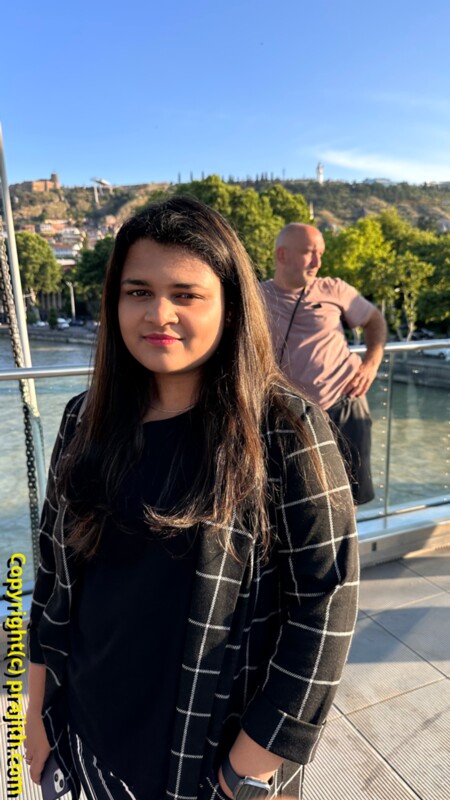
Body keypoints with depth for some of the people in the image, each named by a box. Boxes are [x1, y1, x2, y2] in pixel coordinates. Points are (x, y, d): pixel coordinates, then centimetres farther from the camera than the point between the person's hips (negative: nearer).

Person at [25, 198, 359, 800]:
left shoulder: (284, 429, -20)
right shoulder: (86, 420, -6)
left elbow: (325, 604, -17)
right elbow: (55, 569, 3)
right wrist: (39, 708, 8)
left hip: (215, 751, -3)